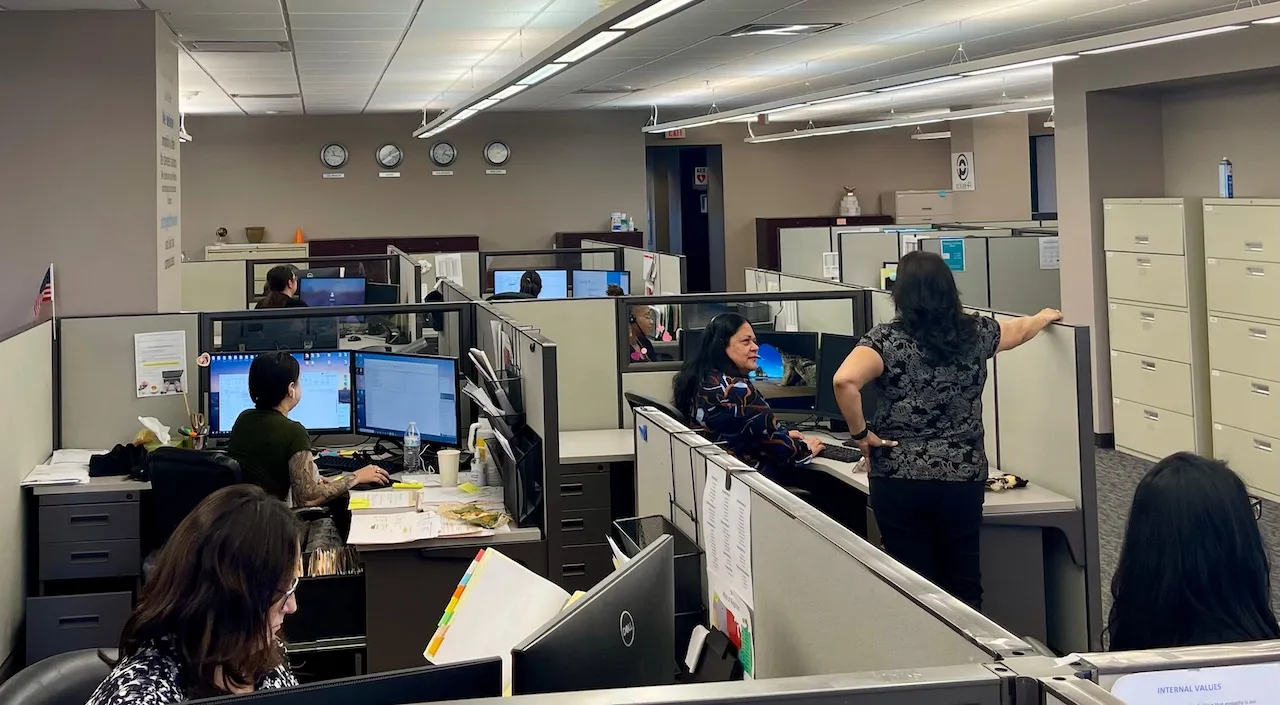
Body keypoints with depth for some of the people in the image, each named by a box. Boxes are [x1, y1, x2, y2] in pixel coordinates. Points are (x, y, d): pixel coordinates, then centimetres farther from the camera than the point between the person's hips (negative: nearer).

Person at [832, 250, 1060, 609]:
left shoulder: (887, 339, -8)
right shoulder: (975, 332, 4)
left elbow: (844, 381, -24)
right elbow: (1019, 330, 25)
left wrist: (860, 434, -10)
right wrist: (1044, 317, 47)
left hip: (900, 479, -3)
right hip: (963, 478, 3)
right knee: (964, 585, 12)